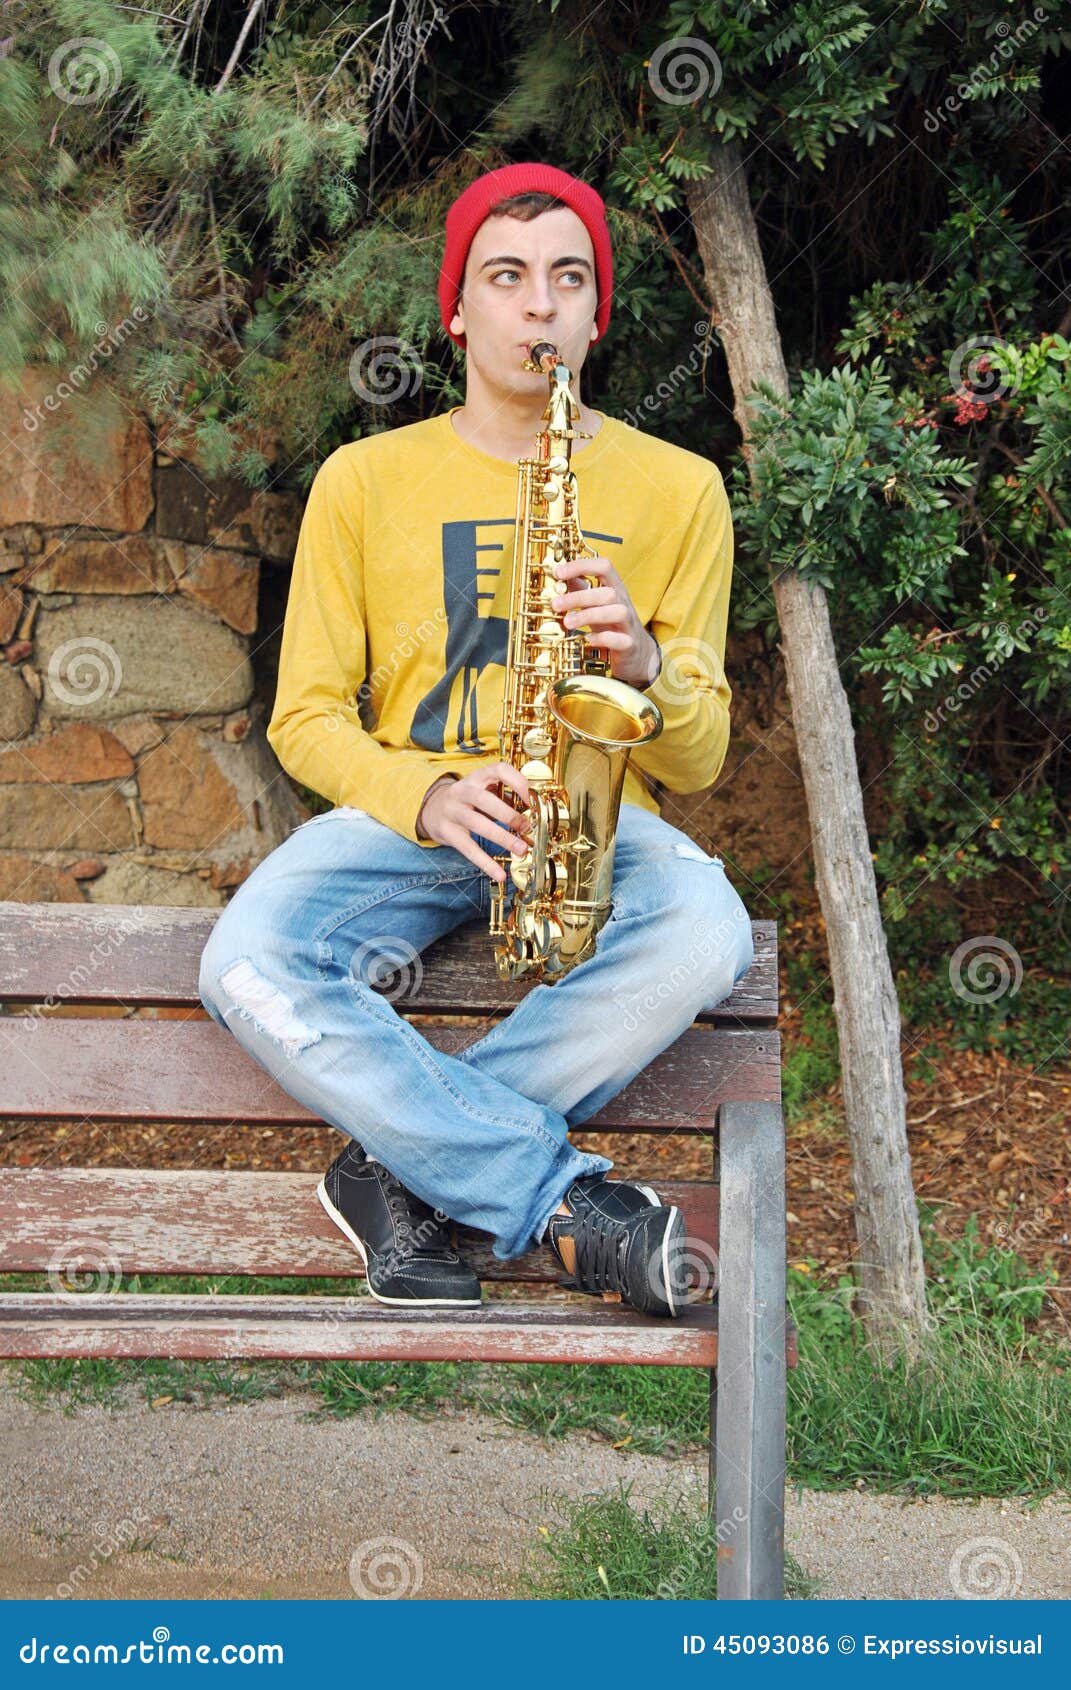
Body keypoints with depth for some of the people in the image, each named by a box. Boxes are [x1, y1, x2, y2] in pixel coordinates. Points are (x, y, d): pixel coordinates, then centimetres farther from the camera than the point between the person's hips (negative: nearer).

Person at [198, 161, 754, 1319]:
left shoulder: (677, 488, 8)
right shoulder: (364, 479, 8)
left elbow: (697, 761, 6)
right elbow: (306, 717, 5)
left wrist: (644, 666, -18)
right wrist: (426, 796, -17)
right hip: (400, 816, 0)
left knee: (707, 938, -36)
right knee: (246, 971, -33)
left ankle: (402, 1165, -25)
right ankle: (569, 1200, -31)